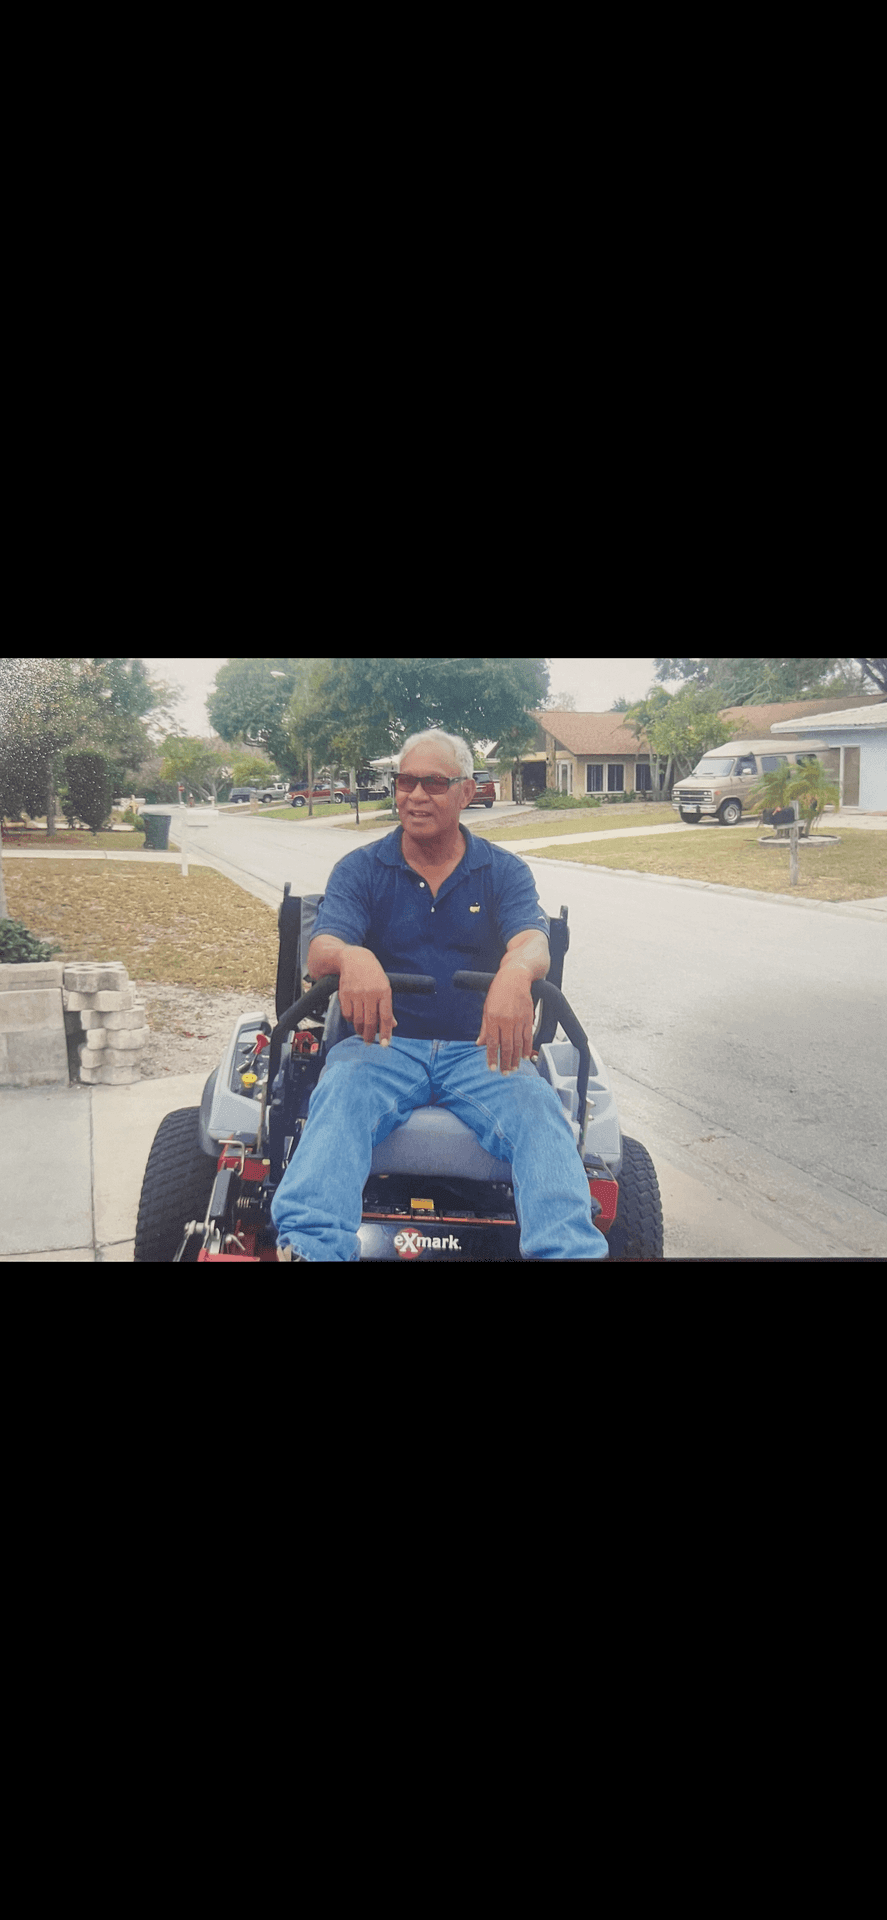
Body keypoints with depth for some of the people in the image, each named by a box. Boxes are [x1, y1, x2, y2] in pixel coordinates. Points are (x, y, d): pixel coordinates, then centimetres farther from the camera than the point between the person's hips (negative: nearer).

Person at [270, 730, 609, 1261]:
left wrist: (516, 972, -39)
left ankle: (571, 1250, -45)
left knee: (540, 1110, -30)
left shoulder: (505, 872, 9)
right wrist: (351, 957, -36)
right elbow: (320, 953, -8)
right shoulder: (360, 870, 8)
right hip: (383, 1043, 0)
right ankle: (310, 1246, -52)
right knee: (341, 1095, -34)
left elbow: (533, 943, -10)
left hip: (478, 1047, 1)